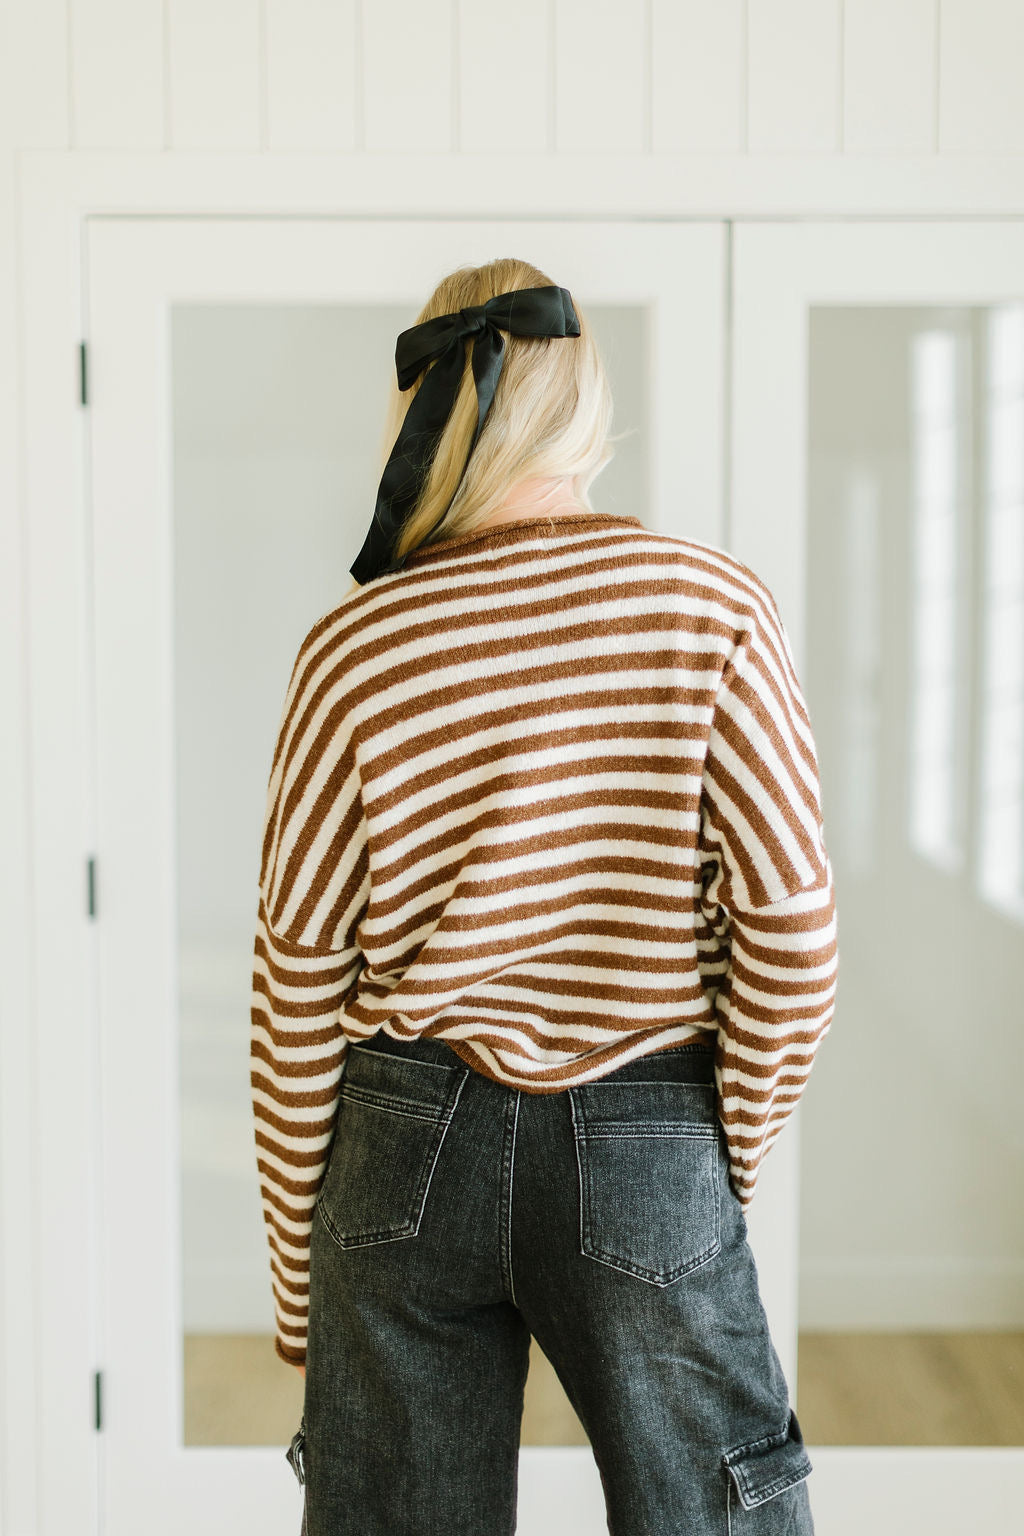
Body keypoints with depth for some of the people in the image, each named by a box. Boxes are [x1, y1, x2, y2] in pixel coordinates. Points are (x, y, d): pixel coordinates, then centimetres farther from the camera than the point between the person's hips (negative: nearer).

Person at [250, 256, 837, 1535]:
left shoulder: (355, 648, -5)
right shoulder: (712, 607, -8)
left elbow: (298, 978, -2)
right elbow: (791, 925, -10)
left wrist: (295, 1268, 8)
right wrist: (735, 1155, 4)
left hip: (412, 1144, 1)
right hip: (645, 1148, -1)